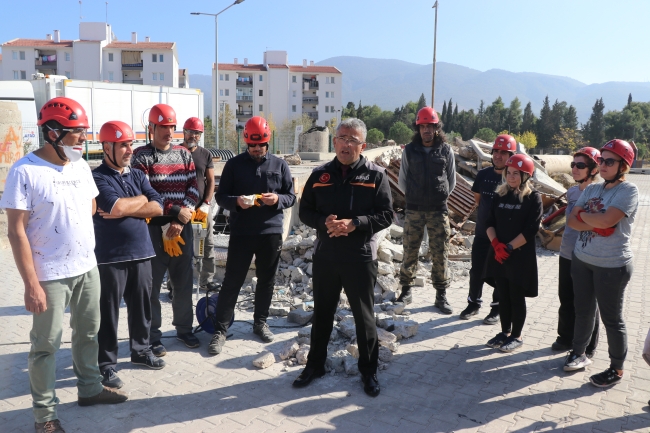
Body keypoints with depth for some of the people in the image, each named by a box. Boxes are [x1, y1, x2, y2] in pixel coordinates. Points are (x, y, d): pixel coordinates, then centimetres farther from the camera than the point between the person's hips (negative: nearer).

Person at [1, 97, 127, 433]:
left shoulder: (81, 166, 5)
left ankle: (89, 387, 37)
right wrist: (31, 284, -17)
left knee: (87, 332, 18)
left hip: (88, 268, 6)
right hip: (50, 276, -6)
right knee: (46, 344, 6)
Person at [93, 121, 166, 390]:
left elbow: (157, 207, -1)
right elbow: (116, 207, -24)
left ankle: (140, 350, 33)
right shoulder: (98, 178, -8)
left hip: (141, 252, 6)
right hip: (111, 257, -6)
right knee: (108, 312, 4)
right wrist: (141, 200, -5)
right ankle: (106, 364, 16)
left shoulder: (138, 176, 11)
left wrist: (124, 209, -13)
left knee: (141, 306, 16)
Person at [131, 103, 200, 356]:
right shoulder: (141, 156, -3)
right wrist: (175, 211, -15)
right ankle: (153, 337, 16)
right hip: (153, 229, -4)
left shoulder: (184, 154, 10)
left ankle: (184, 329, 29)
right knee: (152, 285, 4)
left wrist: (182, 221, -9)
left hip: (183, 228, 4)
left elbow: (193, 188, 3)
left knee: (184, 282, 12)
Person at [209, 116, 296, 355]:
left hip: (271, 232, 2)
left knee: (266, 281, 12)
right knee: (232, 281, 0)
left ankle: (260, 322, 30)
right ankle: (220, 330, 8)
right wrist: (236, 201, -20)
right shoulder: (234, 164, 1)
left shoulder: (280, 165, 4)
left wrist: (278, 199, -16)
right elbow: (220, 196, 1)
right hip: (241, 233, -2)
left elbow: (291, 197, 6)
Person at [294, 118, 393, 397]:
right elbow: (305, 211, 7)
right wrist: (323, 222, -14)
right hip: (324, 256, 3)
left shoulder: (375, 175, -3)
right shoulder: (320, 175, 5)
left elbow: (386, 215, -6)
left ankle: (368, 371, 25)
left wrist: (354, 223, -20)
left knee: (364, 316, 8)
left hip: (361, 258, -3)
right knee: (322, 313, 16)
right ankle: (315, 364, 33)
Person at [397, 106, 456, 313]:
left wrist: (441, 196, 9)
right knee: (410, 251, 7)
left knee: (440, 254, 3)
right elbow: (403, 180, 12)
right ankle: (406, 289, 21)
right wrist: (413, 196, 11)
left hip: (438, 211, 0)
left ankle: (441, 295, 12)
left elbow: (451, 180, 12)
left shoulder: (446, 151, 2)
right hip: (414, 210, 1)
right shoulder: (409, 150, 2)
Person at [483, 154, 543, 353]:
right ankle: (505, 332, 27)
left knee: (517, 297, 5)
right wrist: (496, 243, -12)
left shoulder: (533, 198, -8)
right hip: (498, 254, 5)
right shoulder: (500, 195, 7)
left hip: (521, 256, -5)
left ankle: (517, 336, 20)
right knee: (502, 295, 13)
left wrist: (509, 247, -17)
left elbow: (531, 229, -15)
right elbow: (490, 222, 5)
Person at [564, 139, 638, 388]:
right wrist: (596, 225, -17)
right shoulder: (592, 190, 6)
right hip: (581, 260, 6)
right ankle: (579, 353, 34)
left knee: (612, 318, 6)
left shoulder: (628, 191, -13)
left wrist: (583, 214, -9)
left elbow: (606, 220, -27)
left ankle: (617, 369, 22)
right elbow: (572, 221, 0)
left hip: (612, 266, -6)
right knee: (583, 310, 18)